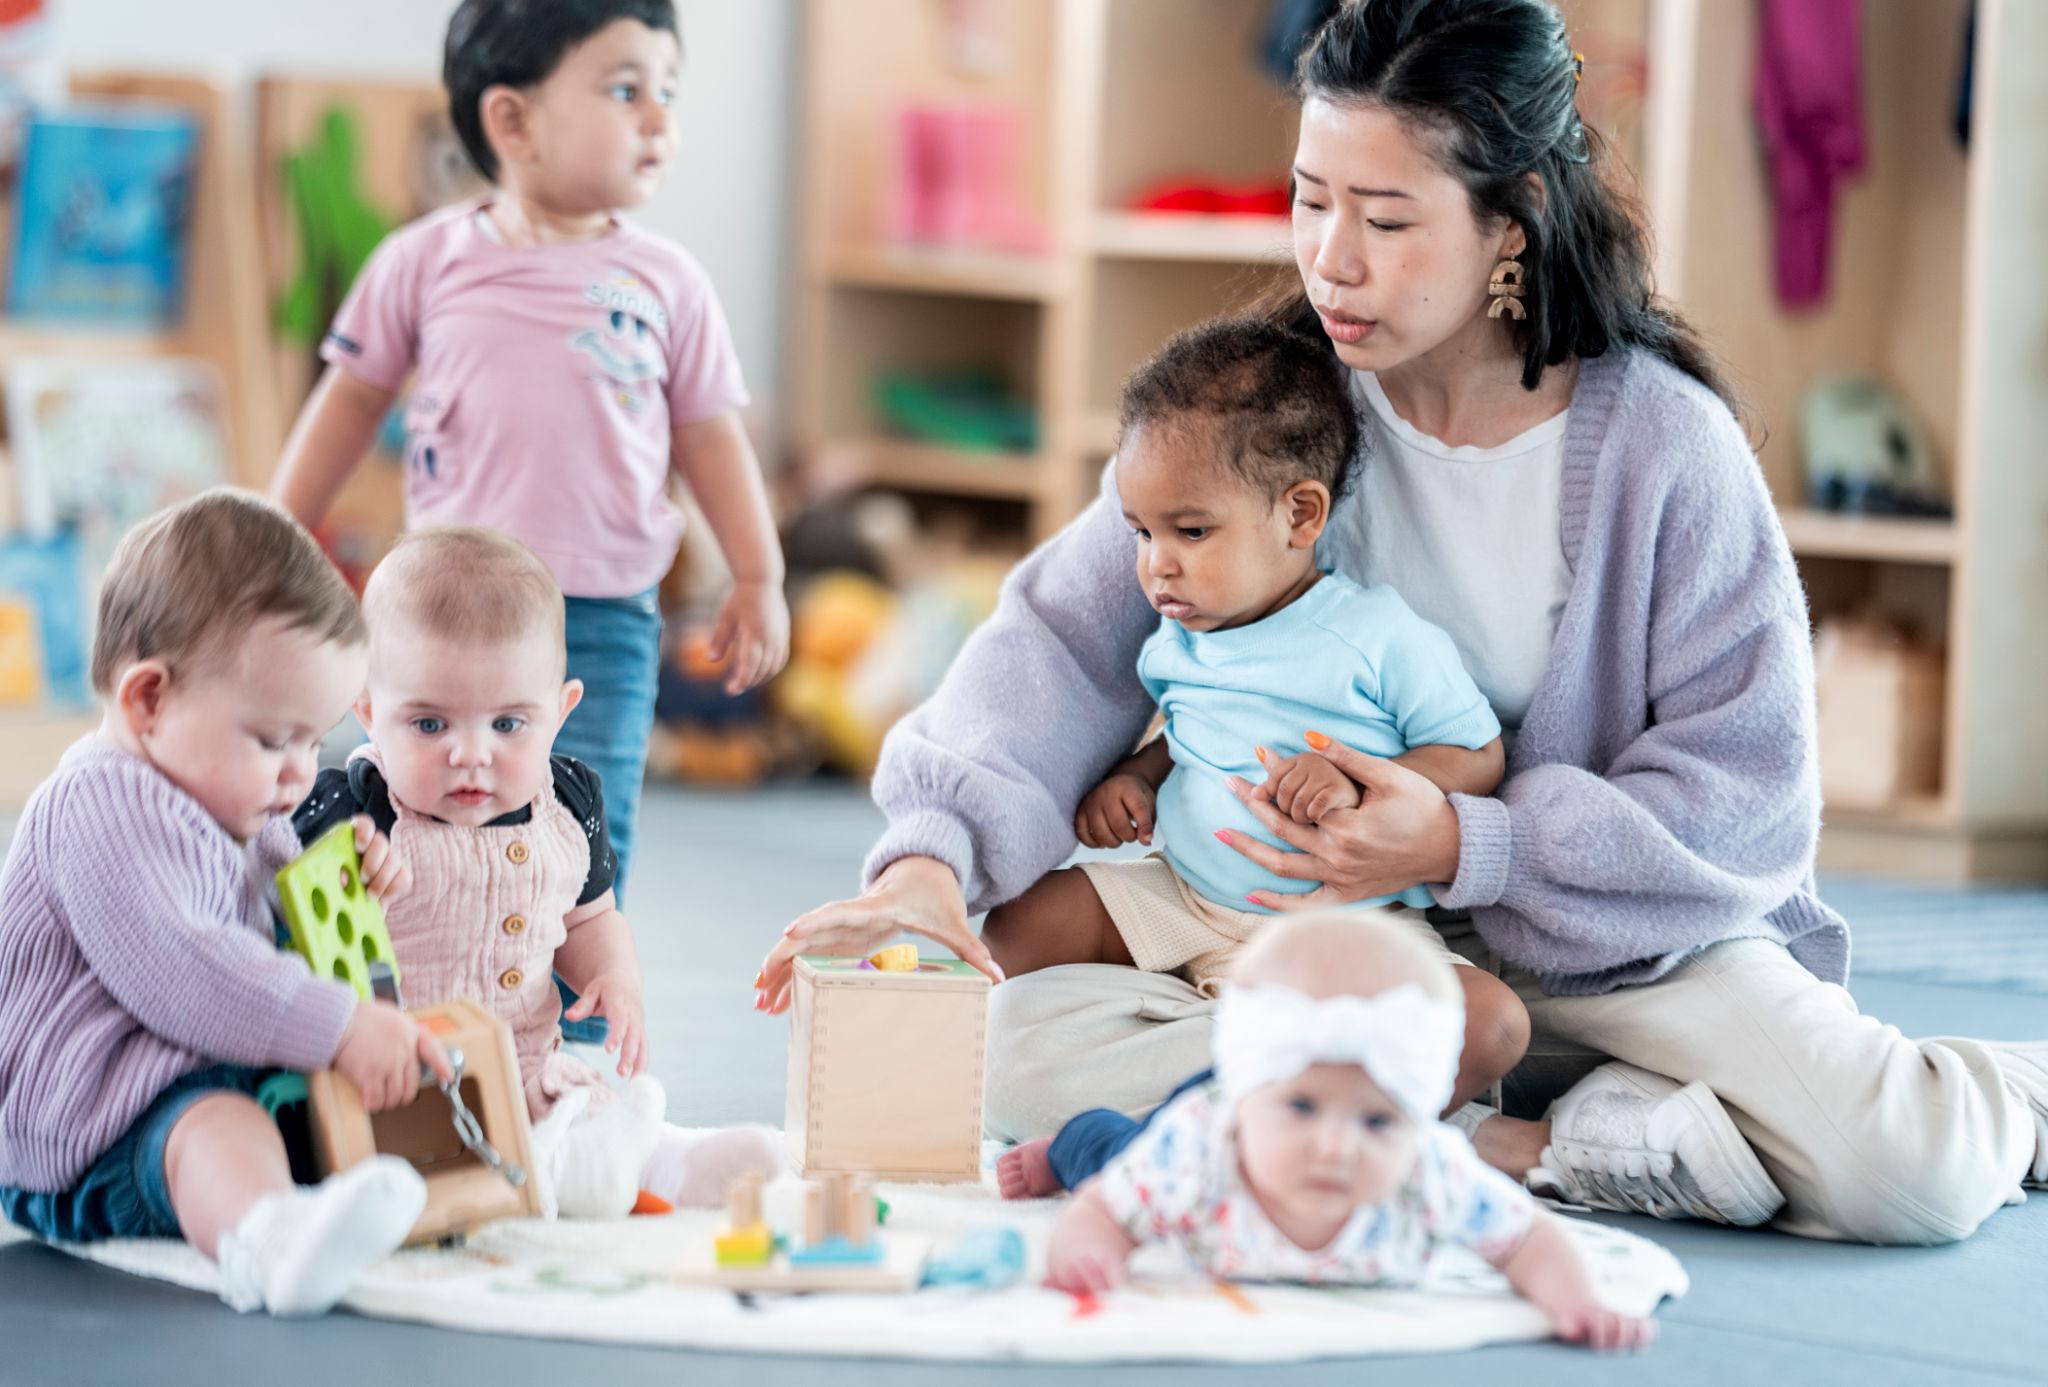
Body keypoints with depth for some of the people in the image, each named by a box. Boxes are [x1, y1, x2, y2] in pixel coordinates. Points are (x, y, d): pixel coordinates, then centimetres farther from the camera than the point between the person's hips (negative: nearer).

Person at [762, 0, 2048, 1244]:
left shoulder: (1664, 445, -12)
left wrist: (1469, 845, -22)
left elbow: (1748, 793, -11)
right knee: (1026, 1046, -26)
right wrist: (933, 852, -25)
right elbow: (1067, 638, -8)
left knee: (1905, 1168, -32)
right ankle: (1520, 1151, -21)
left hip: (1624, 940, -4)